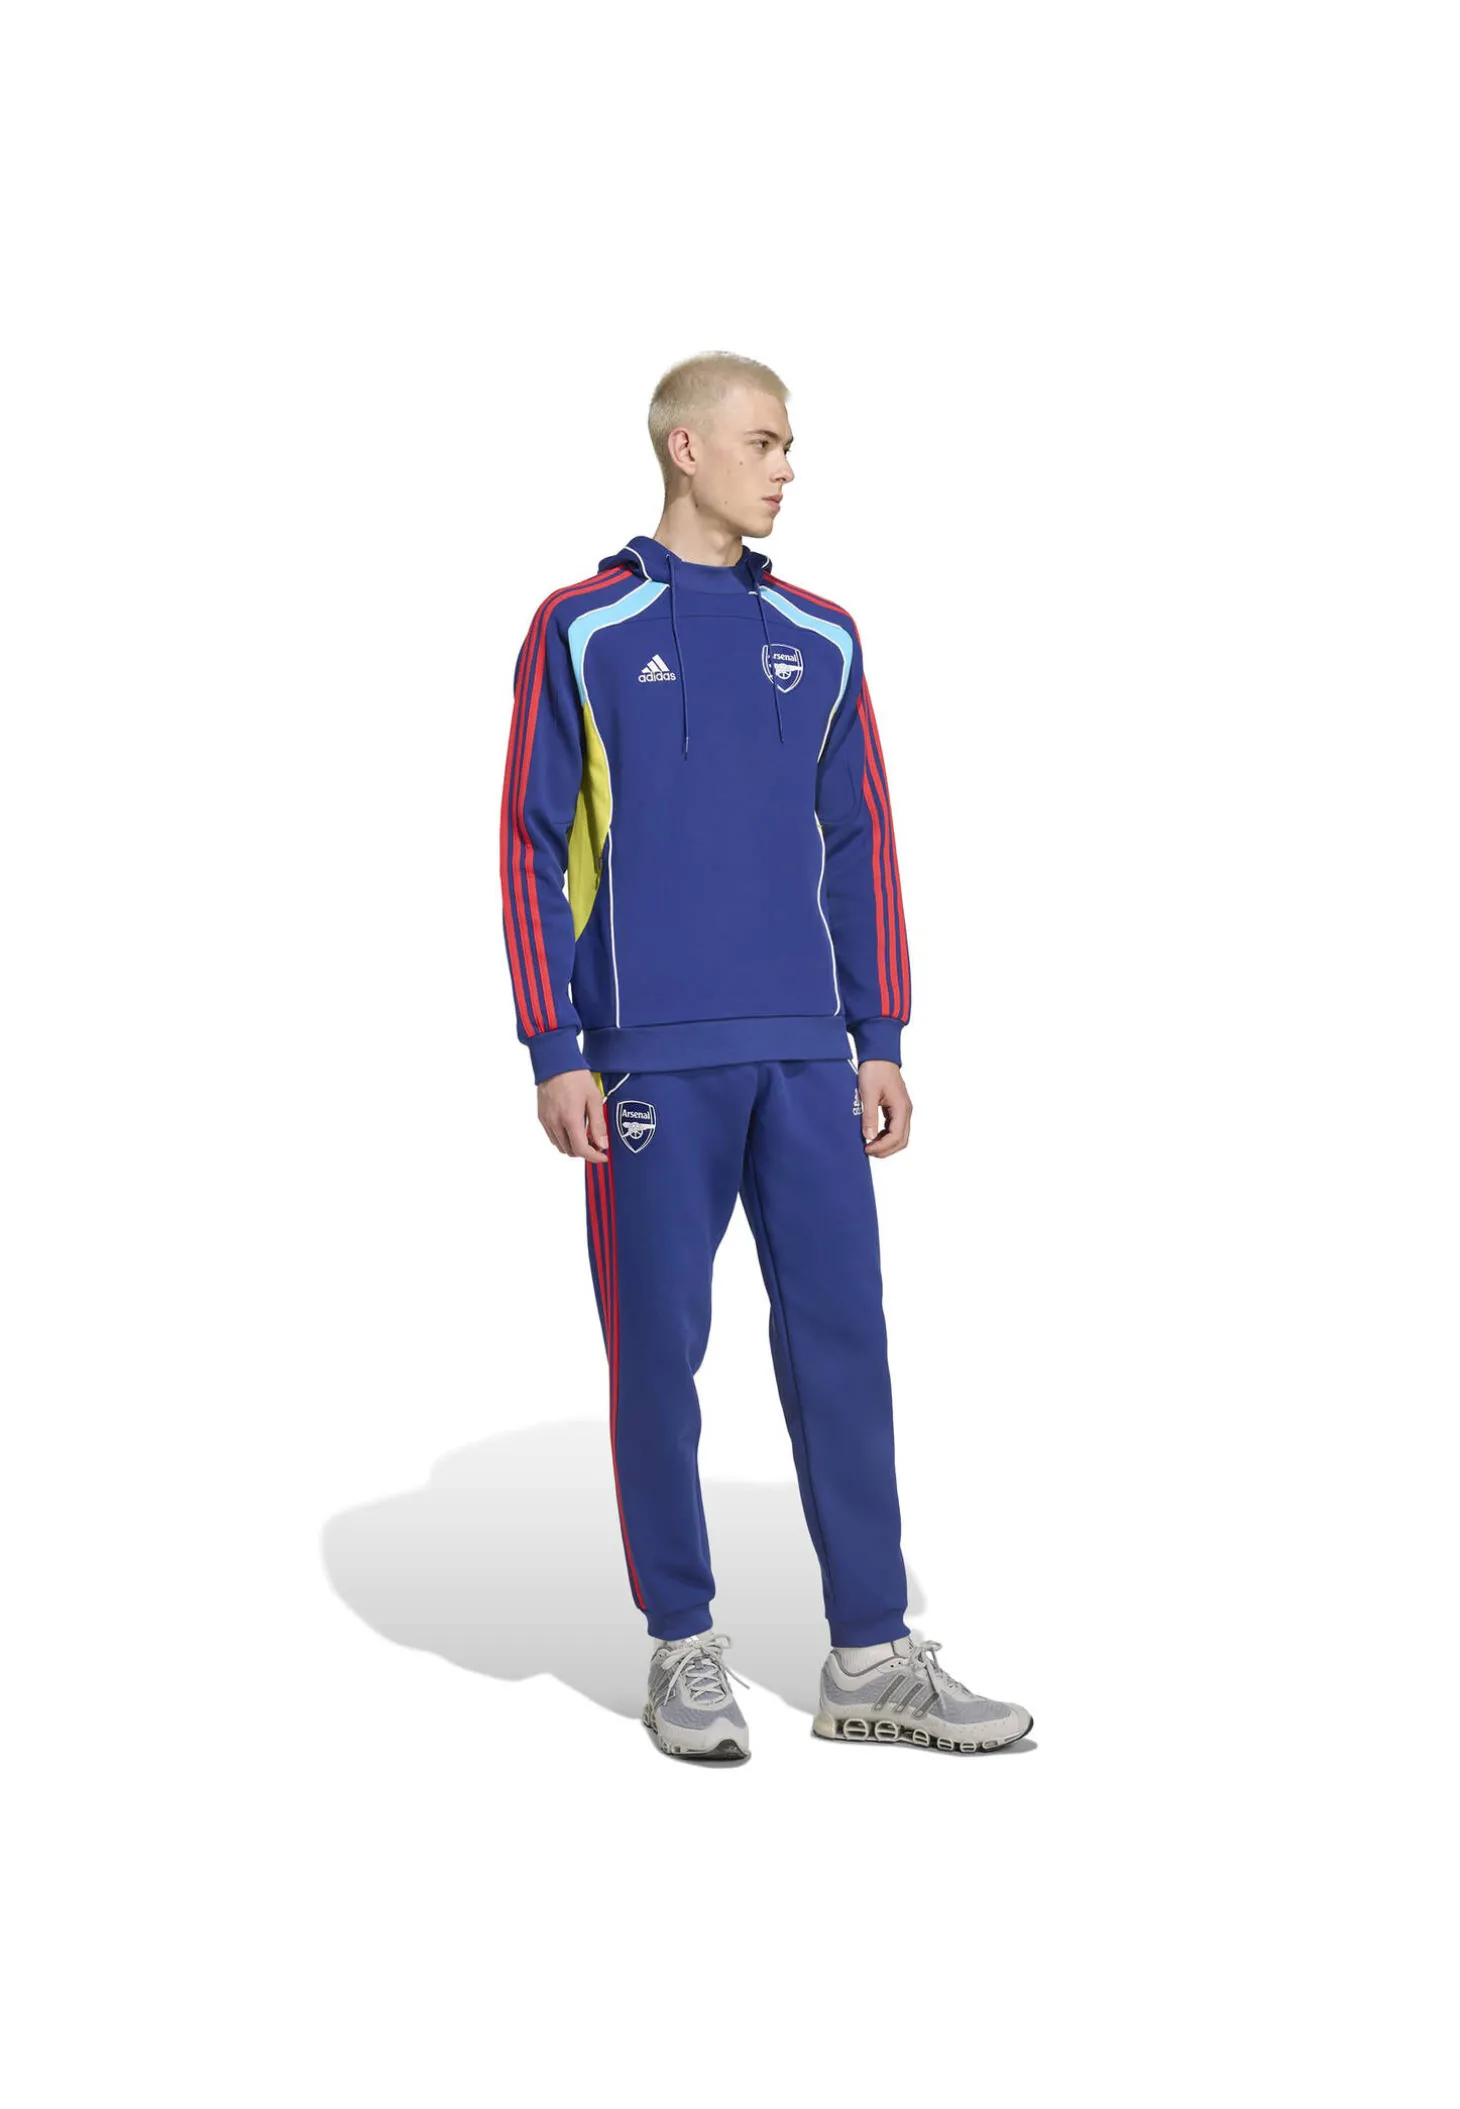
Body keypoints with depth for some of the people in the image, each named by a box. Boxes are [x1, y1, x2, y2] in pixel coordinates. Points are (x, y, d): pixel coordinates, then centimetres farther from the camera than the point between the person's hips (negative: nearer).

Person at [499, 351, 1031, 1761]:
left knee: (841, 1337, 3)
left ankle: (872, 1658, 11)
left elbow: (861, 844, 14)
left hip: (808, 1054, 4)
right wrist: (555, 1050, -7)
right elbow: (532, 847, -1)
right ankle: (682, 1648, 16)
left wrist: (882, 1039, 9)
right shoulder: (584, 630, 1)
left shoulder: (821, 641, 13)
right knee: (660, 1347, 3)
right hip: (652, 1058, -3)